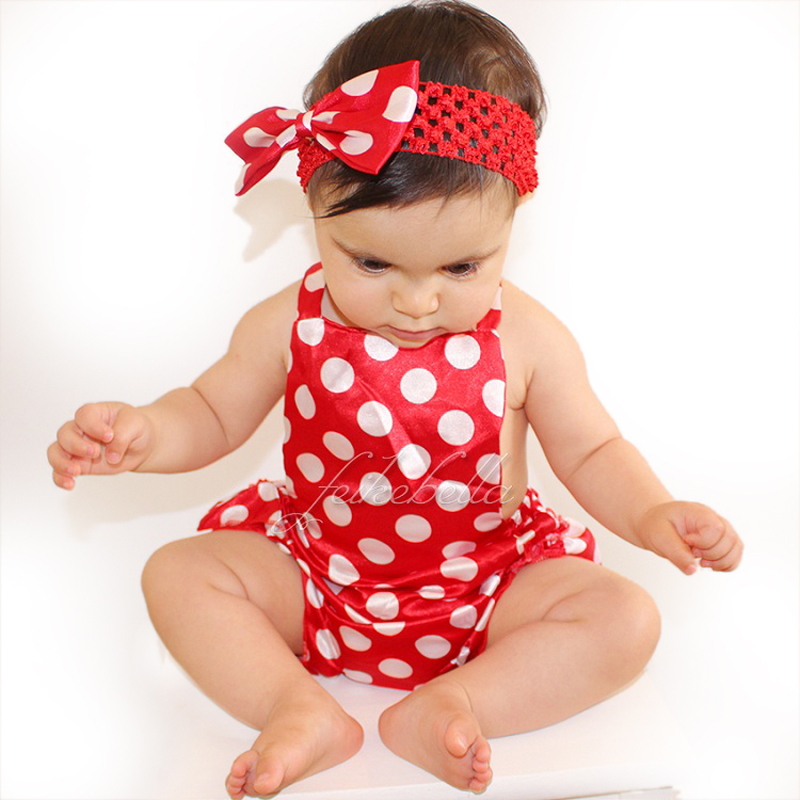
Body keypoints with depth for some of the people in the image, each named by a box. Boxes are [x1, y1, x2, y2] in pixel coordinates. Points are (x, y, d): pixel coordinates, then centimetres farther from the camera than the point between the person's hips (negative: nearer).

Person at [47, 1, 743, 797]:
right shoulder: (289, 326, -12)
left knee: (626, 617, -18)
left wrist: (651, 514, -21)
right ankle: (302, 710, -23)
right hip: (317, 579, 1)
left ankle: (443, 705, -25)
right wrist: (142, 433, -21)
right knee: (176, 572, -13)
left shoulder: (527, 340, -13)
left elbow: (589, 450, -2)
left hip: (482, 585, 0)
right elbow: (213, 413, 0)